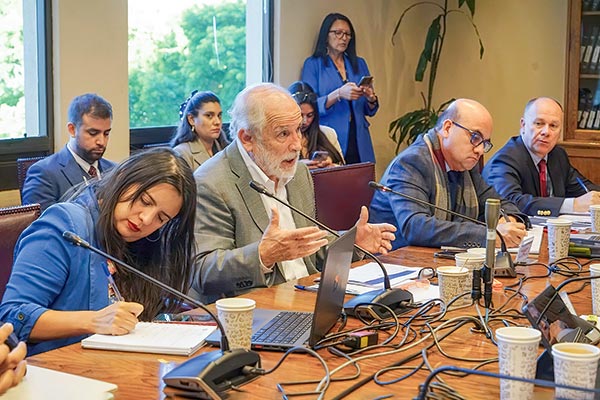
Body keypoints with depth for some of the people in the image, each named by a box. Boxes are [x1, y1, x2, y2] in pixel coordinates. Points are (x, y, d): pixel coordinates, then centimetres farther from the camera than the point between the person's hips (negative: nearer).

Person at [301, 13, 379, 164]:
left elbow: (370, 111, 15)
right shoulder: (313, 64, 1)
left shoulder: (359, 64, 13)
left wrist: (371, 99, -7)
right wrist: (338, 94, -22)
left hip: (358, 144, 4)